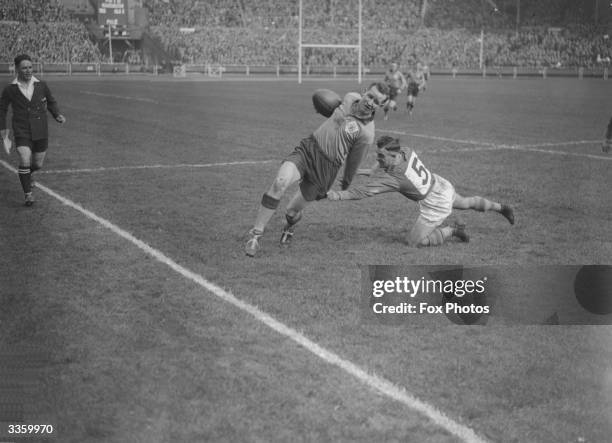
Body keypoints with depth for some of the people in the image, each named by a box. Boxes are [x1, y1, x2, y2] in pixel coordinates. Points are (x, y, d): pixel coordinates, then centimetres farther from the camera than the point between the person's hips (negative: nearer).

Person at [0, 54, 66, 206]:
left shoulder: (41, 86, -2)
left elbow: (51, 101, 17)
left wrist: (57, 115, 0)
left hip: (41, 133, 3)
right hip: (22, 133, -3)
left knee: (38, 164, 13)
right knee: (25, 161, -21)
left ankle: (27, 174, 50)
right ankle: (28, 194, -6)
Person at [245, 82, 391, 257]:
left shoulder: (367, 133, -13)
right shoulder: (350, 98, 1)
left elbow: (353, 162, 2)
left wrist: (346, 182, 14)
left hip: (326, 168, -3)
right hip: (307, 148, 3)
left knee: (292, 212, 2)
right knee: (280, 182, -25)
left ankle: (291, 224, 44)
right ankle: (255, 235, -16)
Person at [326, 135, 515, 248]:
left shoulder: (392, 178, -29)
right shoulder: (406, 151, -10)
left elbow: (365, 191, -30)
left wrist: (339, 195, -30)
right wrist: (373, 171, 4)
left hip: (435, 204, -8)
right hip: (443, 186, 8)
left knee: (415, 242, 0)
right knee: (465, 203, 37)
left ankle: (453, 231, 5)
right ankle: (500, 207, 53)